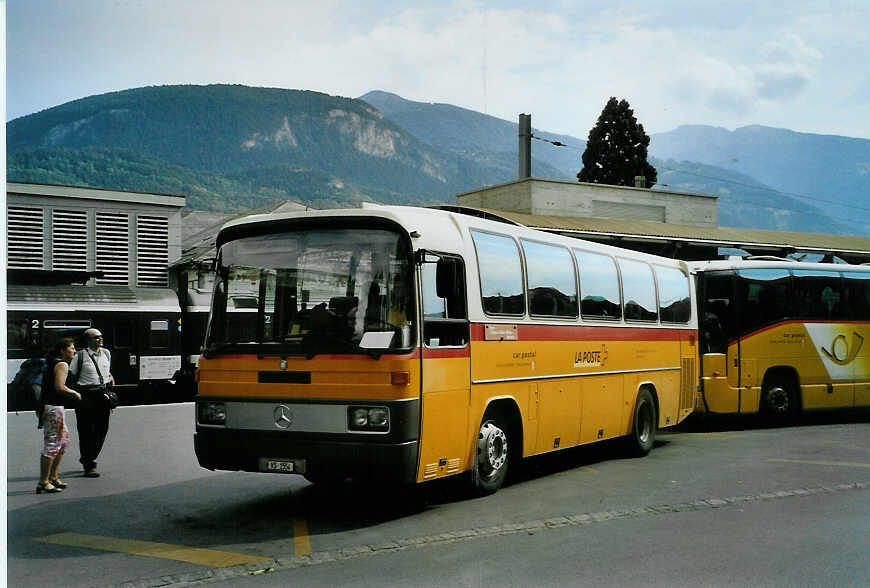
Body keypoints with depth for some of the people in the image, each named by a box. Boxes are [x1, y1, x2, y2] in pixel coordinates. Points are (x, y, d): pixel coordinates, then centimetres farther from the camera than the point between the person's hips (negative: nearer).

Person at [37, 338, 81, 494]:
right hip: (53, 407, -10)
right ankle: (43, 482, -4)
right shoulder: (62, 364, -11)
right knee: (52, 444, -7)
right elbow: (60, 387, -21)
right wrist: (75, 394, -7)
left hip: (46, 405, 10)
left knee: (64, 439, 18)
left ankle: (53, 477, 22)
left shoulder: (52, 363, 18)